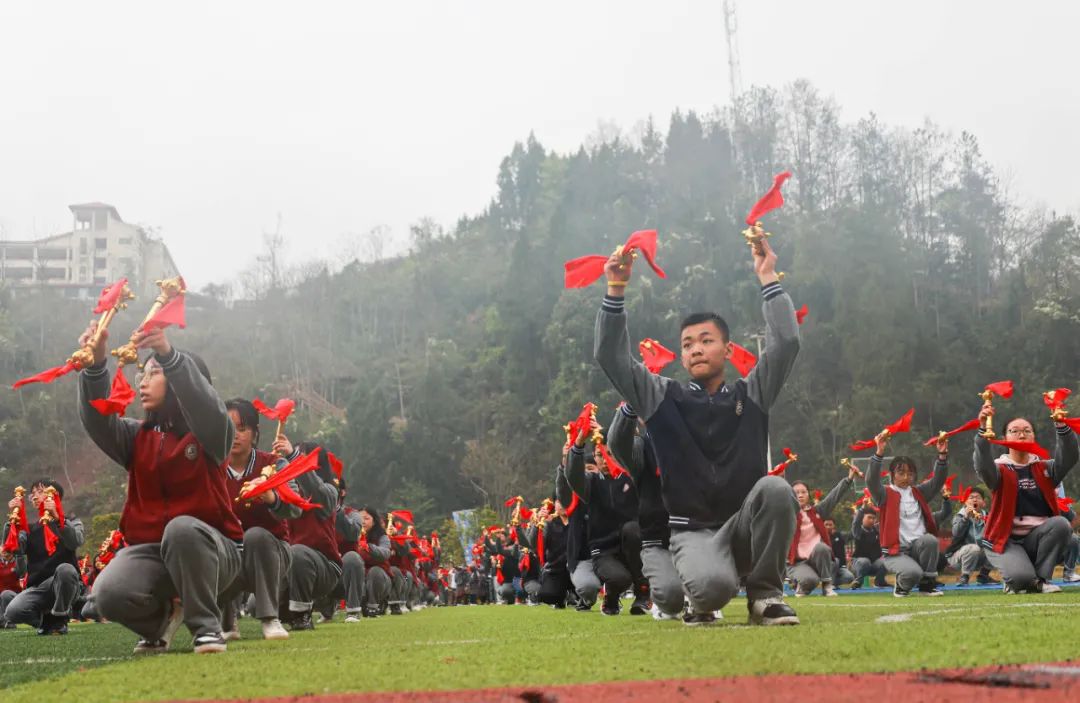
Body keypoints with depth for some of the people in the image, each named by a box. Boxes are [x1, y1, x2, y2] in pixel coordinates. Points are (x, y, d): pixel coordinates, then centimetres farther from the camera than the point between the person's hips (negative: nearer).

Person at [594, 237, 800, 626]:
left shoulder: (751, 395, 10)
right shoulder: (663, 398, 8)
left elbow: (786, 342, -1)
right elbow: (610, 356, -1)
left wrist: (768, 277, -1)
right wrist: (616, 289, -7)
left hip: (745, 526, 2)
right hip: (693, 531, -2)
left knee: (775, 487, -32)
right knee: (713, 586, -35)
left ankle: (765, 595, -12)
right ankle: (702, 602, 7)